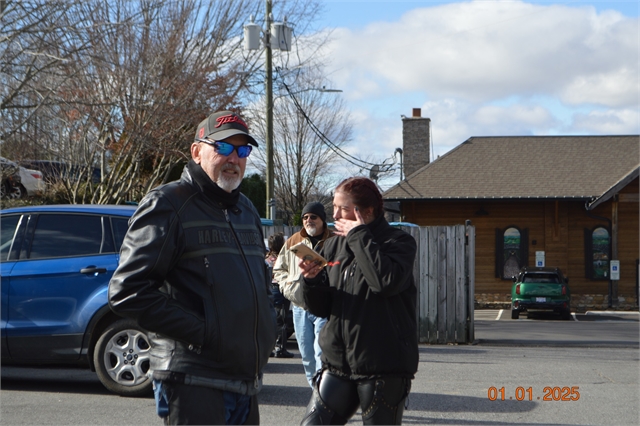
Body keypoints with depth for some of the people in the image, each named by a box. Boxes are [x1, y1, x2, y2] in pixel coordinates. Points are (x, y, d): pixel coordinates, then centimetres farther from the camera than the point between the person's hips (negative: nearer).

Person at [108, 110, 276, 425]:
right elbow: (127, 291, -14)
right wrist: (200, 333, -17)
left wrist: (266, 326, 13)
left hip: (247, 384, 8)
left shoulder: (246, 211, 20)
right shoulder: (167, 205, -5)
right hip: (194, 384, -8)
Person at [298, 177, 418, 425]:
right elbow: (321, 308, 13)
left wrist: (359, 236, -16)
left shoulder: (399, 243, -4)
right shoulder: (334, 247, 12)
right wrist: (312, 280, -9)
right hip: (337, 363, 5)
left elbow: (388, 281, -26)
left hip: (384, 367, -5)